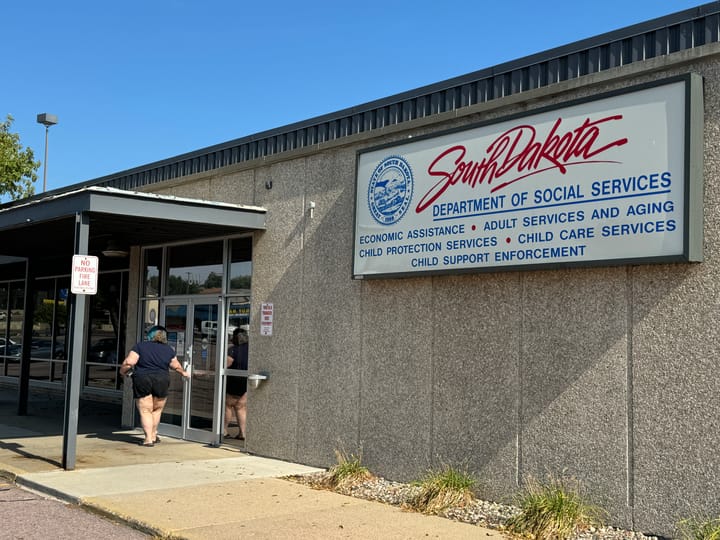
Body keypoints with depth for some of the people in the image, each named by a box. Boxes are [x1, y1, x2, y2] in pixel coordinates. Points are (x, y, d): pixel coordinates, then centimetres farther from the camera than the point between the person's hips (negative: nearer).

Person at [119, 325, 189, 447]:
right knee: (157, 410, 19)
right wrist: (183, 373, 42)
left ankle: (149, 438, -2)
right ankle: (153, 435, 27)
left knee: (145, 411, 5)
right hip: (162, 382, 2)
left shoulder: (140, 346, -1)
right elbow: (176, 366, 22)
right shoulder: (169, 350, 8)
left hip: (142, 381, -2)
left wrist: (122, 371, 11)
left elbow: (128, 362, -9)